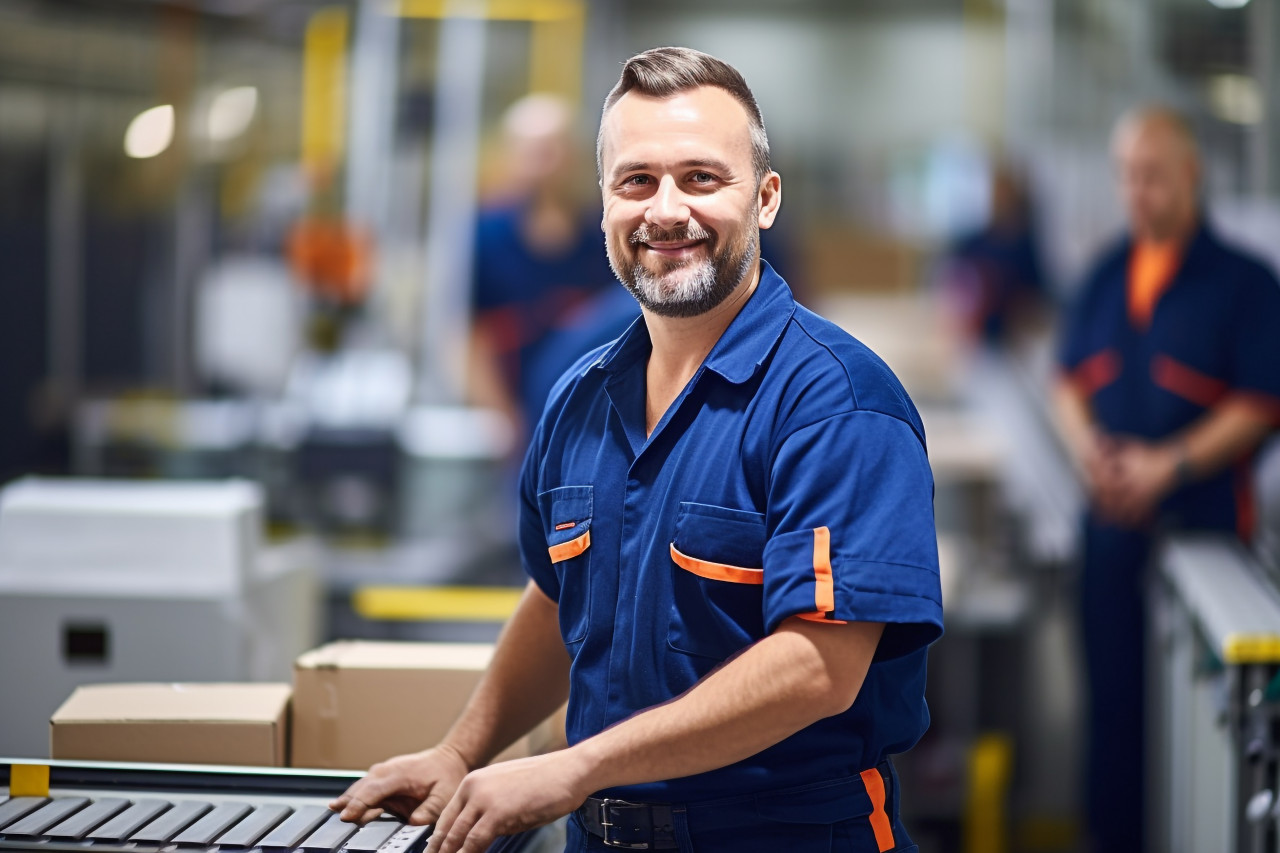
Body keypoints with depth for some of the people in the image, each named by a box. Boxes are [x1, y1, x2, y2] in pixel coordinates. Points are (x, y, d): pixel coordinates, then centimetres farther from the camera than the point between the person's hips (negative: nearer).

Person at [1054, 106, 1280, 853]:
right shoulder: (1107, 275, 11)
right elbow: (1071, 378, 16)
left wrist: (1169, 465, -17)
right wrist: (1086, 443, -5)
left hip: (1201, 524, -5)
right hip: (1114, 515, 5)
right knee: (1113, 692, 8)